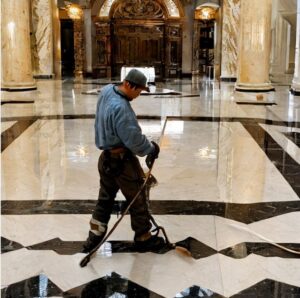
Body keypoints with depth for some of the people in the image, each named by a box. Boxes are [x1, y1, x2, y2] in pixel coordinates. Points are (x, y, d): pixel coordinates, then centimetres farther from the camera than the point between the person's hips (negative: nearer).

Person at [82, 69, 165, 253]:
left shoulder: (107, 91, 0)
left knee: (105, 198, 20)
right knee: (138, 198, 8)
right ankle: (144, 238, 22)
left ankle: (94, 235, 28)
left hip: (106, 157, 9)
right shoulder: (120, 108, -28)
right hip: (122, 160, -9)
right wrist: (151, 149, -9)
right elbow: (134, 139, -25)